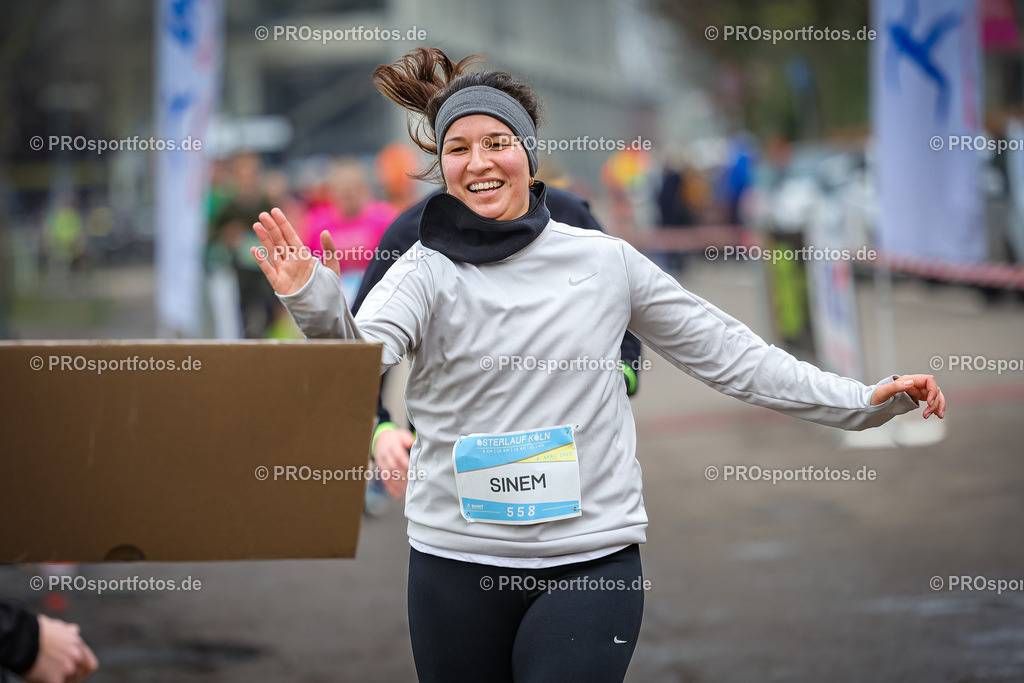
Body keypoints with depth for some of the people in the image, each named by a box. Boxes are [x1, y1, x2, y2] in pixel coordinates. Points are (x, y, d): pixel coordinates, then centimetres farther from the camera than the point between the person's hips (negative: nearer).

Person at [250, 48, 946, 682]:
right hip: (457, 564, 1)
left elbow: (726, 351, 9)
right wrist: (317, 303, -42)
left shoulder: (605, 261, 4)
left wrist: (863, 400, 5)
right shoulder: (427, 271, -1)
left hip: (592, 562, 0)